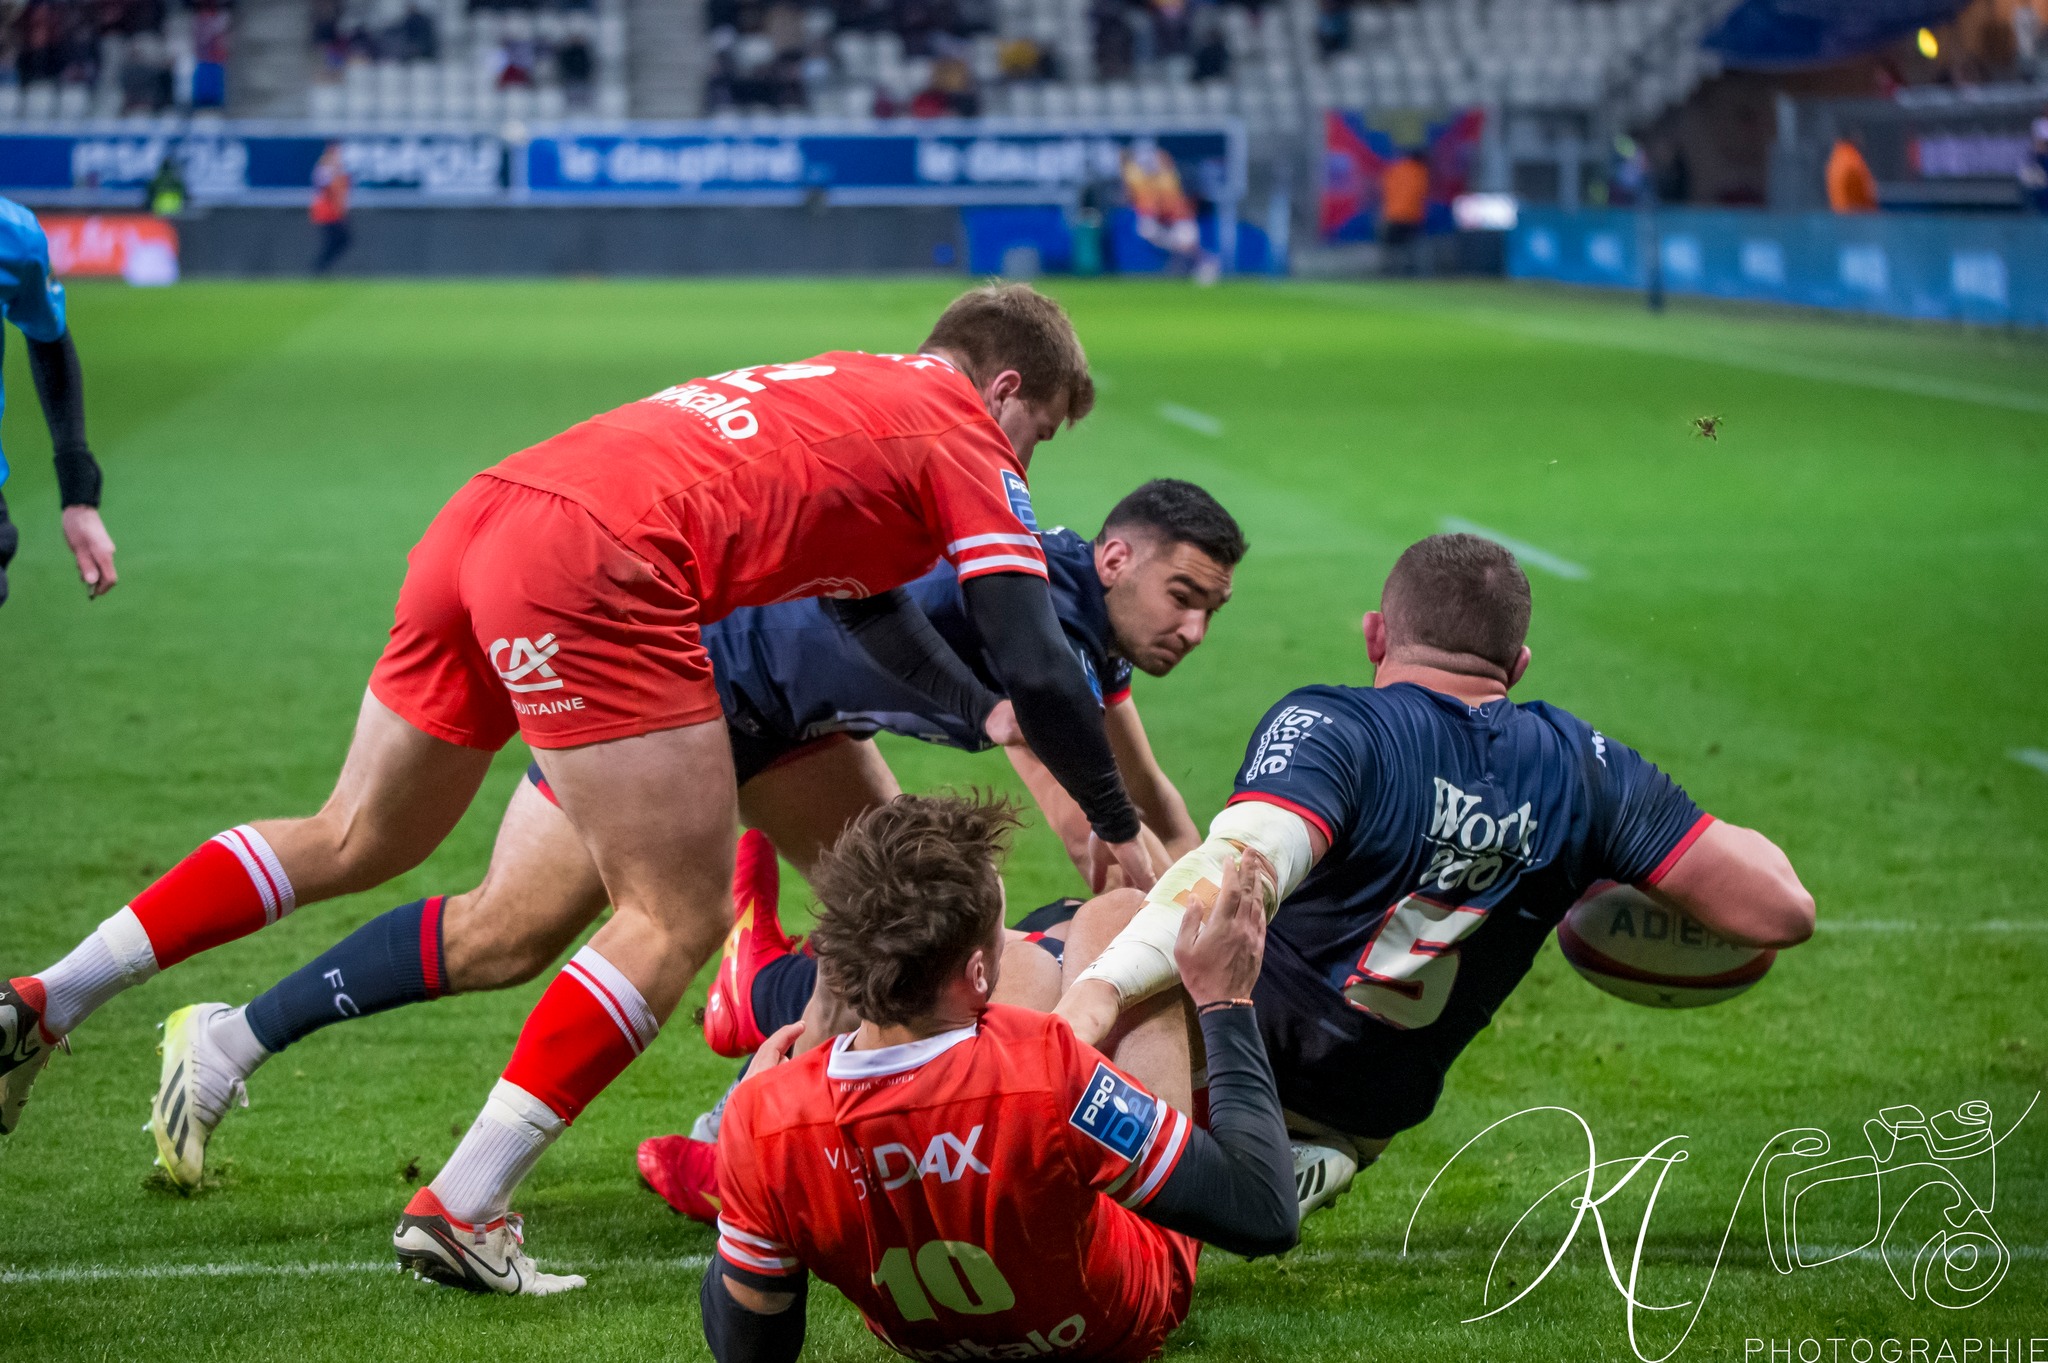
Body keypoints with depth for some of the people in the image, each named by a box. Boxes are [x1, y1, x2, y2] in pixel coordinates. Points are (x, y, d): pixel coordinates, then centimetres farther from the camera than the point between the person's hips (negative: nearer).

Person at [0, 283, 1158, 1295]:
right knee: (680, 919, 0)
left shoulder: (839, 382, 30)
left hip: (481, 521, 9)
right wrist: (1122, 831, 13)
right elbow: (1039, 667, 3)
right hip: (597, 567, -9)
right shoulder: (962, 437, 7)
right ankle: (459, 1211, -5)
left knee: (353, 842, 24)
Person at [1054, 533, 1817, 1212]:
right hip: (1365, 1123, 6)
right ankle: (1309, 1163, 6)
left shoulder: (1328, 727, -17)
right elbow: (1781, 909, -3)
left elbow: (1243, 870, -37)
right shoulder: (1584, 768, -4)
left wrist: (1104, 988, -48)